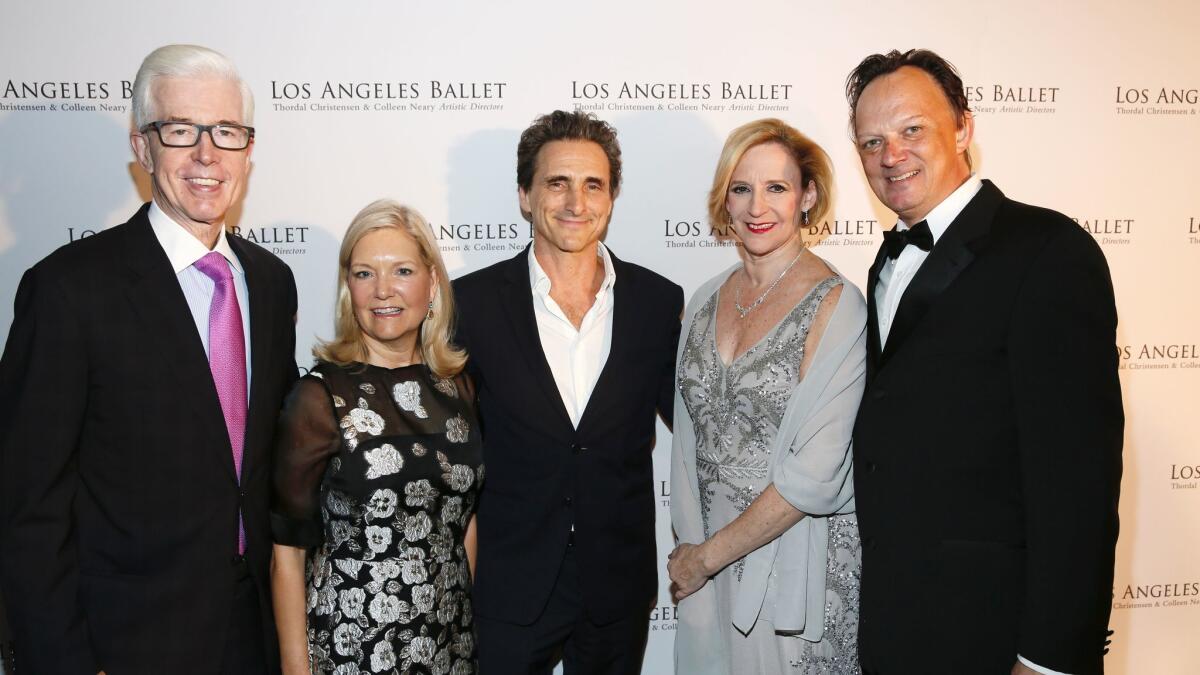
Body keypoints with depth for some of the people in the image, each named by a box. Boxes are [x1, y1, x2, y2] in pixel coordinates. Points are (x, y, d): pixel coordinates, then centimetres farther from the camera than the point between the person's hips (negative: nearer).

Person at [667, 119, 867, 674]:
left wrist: (707, 555, -12)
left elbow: (814, 475, -19)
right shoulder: (708, 300, 3)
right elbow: (689, 436, 8)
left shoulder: (837, 306, -16)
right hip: (707, 559, 5)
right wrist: (689, 545, 0)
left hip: (797, 559, -5)